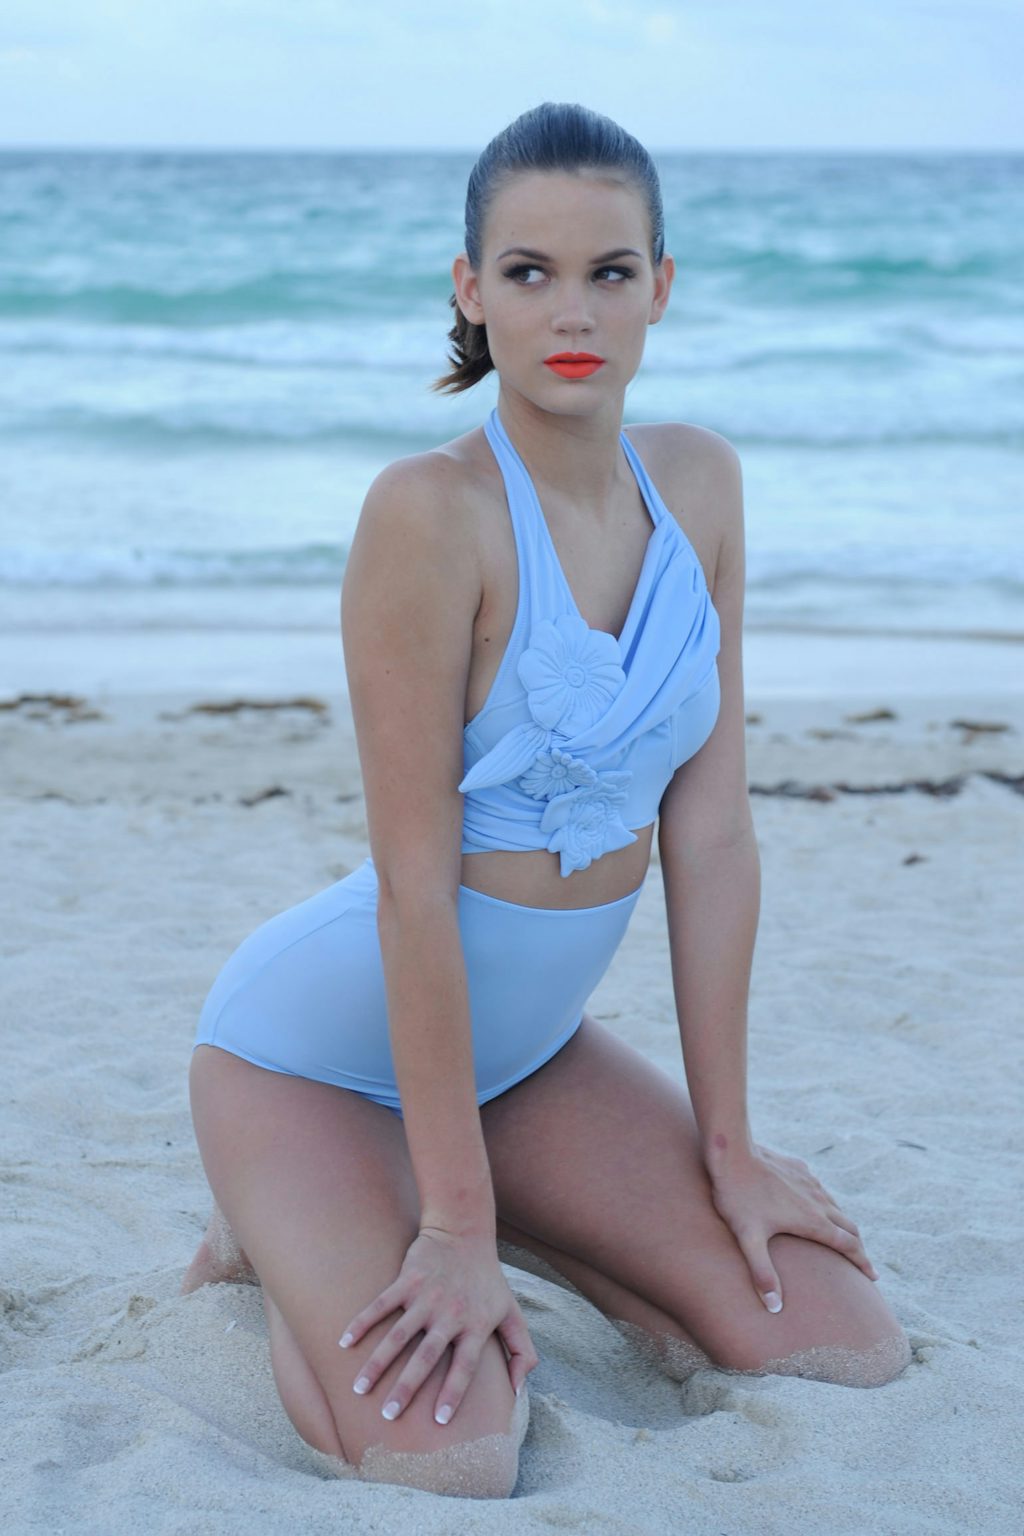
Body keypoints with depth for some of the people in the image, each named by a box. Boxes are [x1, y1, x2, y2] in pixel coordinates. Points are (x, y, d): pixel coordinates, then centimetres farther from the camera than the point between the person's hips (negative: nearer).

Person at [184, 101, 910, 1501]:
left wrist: (727, 1147, -1)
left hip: (532, 1043, 6)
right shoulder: (428, 510, -25)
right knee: (449, 1462, -23)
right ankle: (294, 1242, 9)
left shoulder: (699, 481, -5)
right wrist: (456, 1229, -21)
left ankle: (500, 1224, 17)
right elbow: (415, 885, -24)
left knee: (853, 1353, -1)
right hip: (323, 1044, -6)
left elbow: (712, 833, -2)